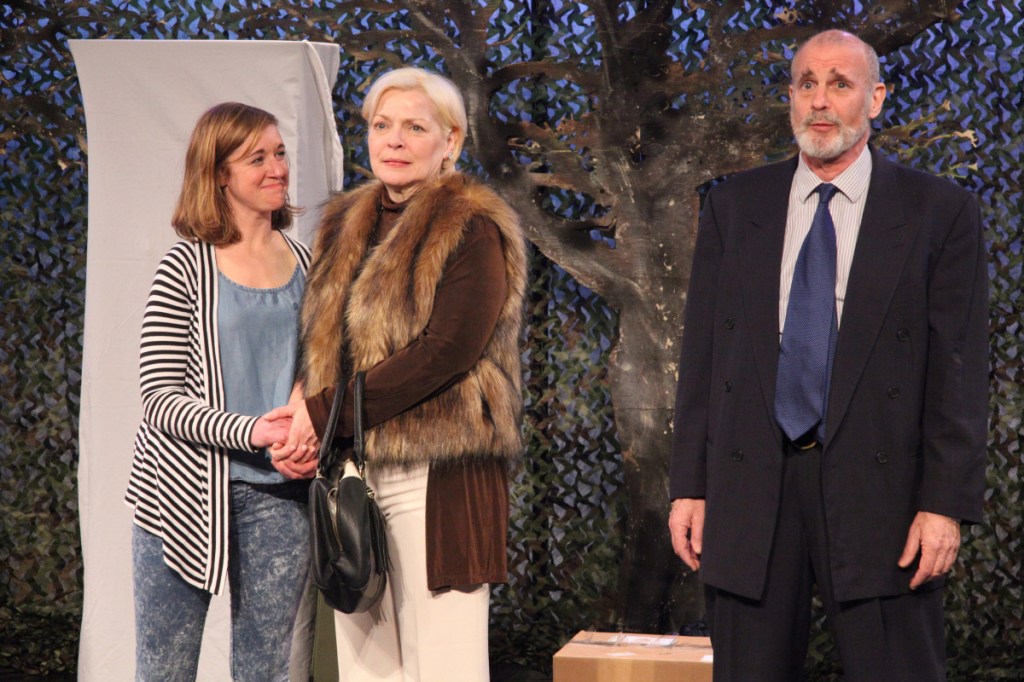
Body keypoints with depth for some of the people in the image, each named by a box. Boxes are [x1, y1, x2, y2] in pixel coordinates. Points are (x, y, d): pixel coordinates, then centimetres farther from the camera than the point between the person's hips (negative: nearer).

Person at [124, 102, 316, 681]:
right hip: (186, 492, -4)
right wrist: (254, 432, -23)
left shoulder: (304, 262, 8)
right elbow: (162, 401, -10)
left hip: (277, 494, 4)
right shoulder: (187, 268, -5)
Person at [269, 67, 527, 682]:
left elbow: (447, 349, -15)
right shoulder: (348, 226, 17)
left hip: (438, 475, -7)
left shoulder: (473, 229, -5)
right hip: (351, 472, 7)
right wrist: (303, 425, -3)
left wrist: (325, 412, -16)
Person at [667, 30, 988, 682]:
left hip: (878, 493, -2)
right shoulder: (733, 206, 10)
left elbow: (959, 368, -3)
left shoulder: (940, 212, 1)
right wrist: (689, 485, 3)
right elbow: (703, 353, 9)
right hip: (748, 492, 3)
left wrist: (945, 504, -10)